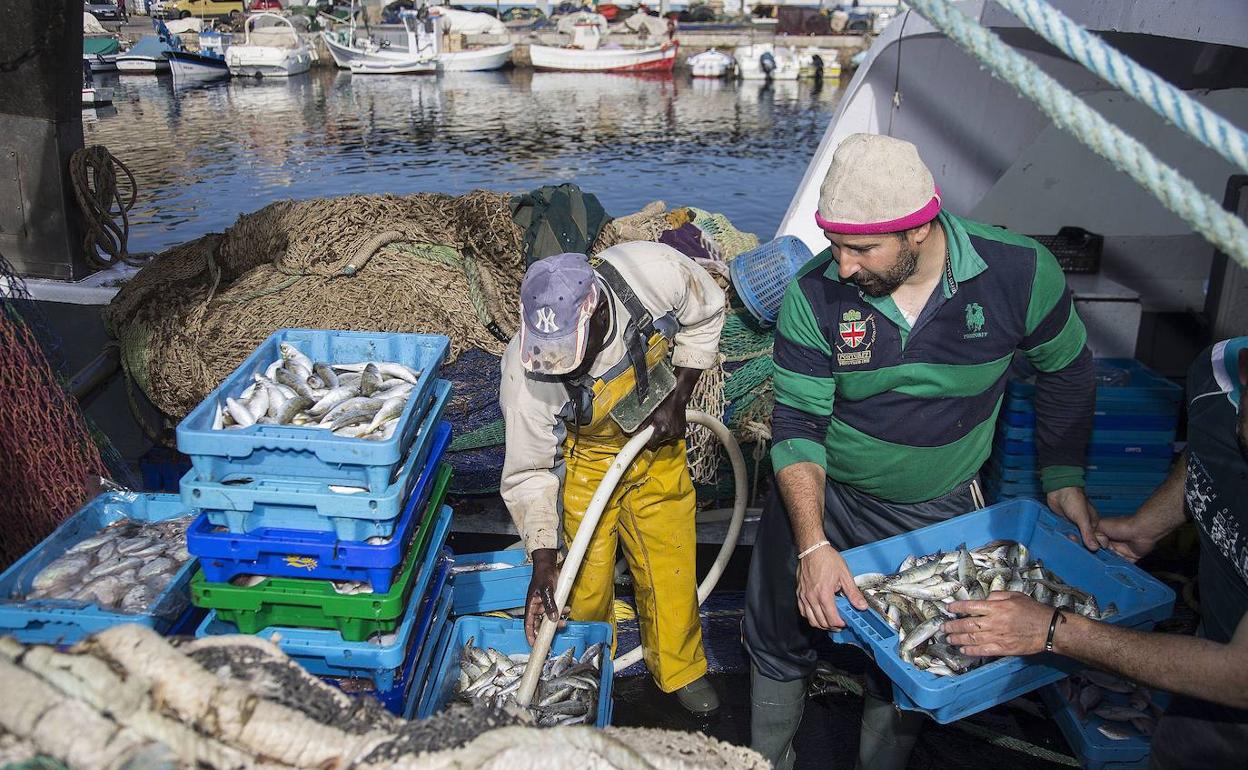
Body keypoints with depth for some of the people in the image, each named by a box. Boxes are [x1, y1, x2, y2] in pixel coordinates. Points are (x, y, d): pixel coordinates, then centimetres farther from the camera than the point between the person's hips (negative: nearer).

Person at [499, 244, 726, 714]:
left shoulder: (653, 271, -33)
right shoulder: (526, 373, -35)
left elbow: (706, 315, -10)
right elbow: (529, 472, -23)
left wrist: (676, 401, -16)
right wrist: (543, 565, -27)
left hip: (656, 442, 2)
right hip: (583, 460, -2)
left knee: (670, 566, 12)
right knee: (585, 582, 5)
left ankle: (681, 670, 37)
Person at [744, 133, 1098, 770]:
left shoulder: (1019, 271, -19)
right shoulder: (813, 295, -20)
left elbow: (1066, 372, 0)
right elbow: (797, 424, -18)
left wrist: (1063, 479, 1)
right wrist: (812, 545, -27)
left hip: (937, 510, 0)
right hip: (820, 493, 1)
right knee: (779, 640, 14)